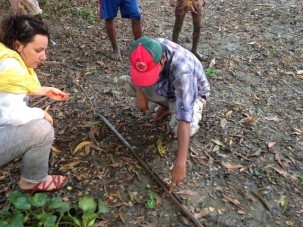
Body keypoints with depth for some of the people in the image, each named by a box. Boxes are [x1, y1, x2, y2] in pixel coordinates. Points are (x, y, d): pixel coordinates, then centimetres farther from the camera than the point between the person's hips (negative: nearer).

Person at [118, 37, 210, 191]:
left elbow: (184, 120, -47)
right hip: (166, 88, 6)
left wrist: (180, 163, -48)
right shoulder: (150, 49, -28)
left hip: (192, 94, -6)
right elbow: (136, 70, -4)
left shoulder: (182, 71, -44)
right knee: (124, 82, -9)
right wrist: (139, 93, -21)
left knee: (178, 128, -37)